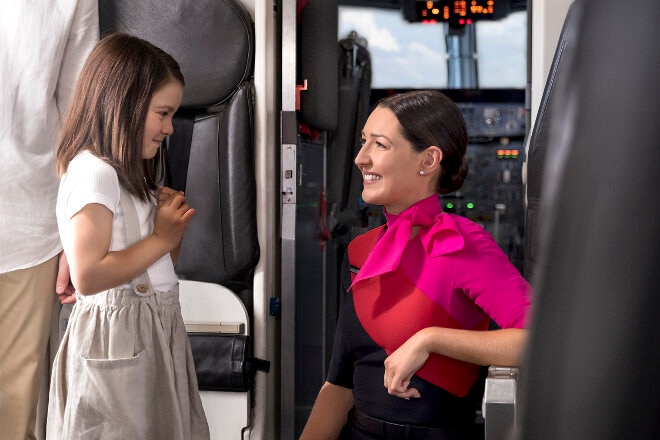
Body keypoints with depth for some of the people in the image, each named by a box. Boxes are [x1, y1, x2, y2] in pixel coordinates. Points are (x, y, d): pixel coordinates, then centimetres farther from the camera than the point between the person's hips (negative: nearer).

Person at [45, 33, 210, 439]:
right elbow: (87, 276, -25)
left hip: (154, 335, 9)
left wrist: (174, 227, -2)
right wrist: (160, 238, -16)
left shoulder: (129, 177, 14)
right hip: (118, 340, -9)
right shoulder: (92, 171, -16)